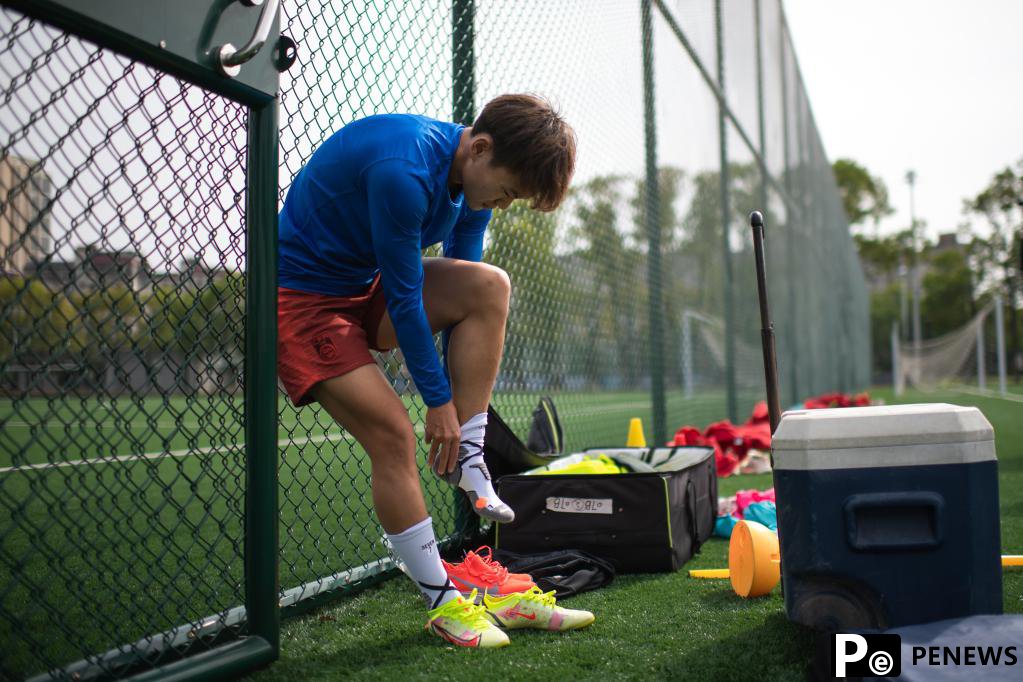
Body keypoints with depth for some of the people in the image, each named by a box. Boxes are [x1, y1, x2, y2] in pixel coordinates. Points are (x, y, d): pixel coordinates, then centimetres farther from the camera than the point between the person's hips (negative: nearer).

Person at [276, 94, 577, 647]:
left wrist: (467, 407, 2)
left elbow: (463, 301, 4)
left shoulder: (477, 175, -3)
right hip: (300, 296, -8)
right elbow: (403, 297, -25)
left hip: (366, 290, 8)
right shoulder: (403, 170, -31)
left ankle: (467, 458, -12)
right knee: (393, 435, -17)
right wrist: (438, 400, -16)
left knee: (488, 286, -15)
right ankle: (442, 603, -4)